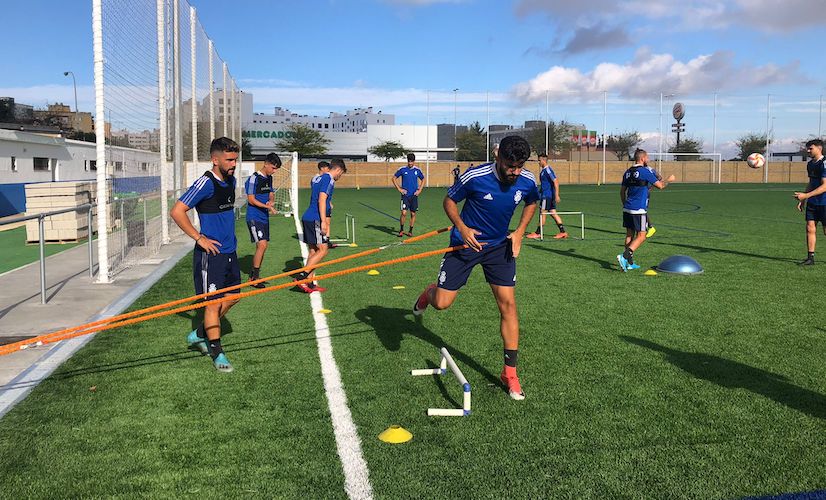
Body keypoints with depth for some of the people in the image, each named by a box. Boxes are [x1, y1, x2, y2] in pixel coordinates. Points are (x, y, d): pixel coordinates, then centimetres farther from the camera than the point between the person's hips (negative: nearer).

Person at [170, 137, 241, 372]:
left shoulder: (231, 181, 9)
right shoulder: (205, 183, -16)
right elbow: (177, 212, -19)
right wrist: (199, 238, -17)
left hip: (229, 250, 9)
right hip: (211, 253, -9)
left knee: (232, 297, 15)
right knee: (214, 302, -2)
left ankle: (199, 335, 31)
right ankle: (217, 353, 9)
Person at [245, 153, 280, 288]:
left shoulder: (269, 178, 12)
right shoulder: (254, 178, -13)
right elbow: (251, 199, -16)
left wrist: (271, 200, -2)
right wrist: (267, 206, -24)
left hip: (264, 217, 9)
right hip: (254, 218, -9)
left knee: (263, 246, 10)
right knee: (262, 245, -17)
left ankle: (254, 276, 21)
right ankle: (254, 278, -8)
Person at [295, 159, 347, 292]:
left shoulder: (317, 178, 19)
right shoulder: (328, 179, -9)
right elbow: (321, 200, -18)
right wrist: (324, 222, -20)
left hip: (307, 217, 10)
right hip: (315, 219, -10)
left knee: (313, 250, 10)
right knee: (323, 250, -7)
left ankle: (309, 284, 10)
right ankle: (301, 276, -13)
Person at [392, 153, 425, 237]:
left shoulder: (417, 170, 4)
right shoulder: (402, 169, -2)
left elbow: (423, 180, 19)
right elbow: (394, 178, 7)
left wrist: (419, 190, 7)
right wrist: (399, 189, 0)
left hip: (414, 195, 2)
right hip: (405, 195, -2)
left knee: (413, 214, 5)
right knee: (404, 213, -13)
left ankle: (410, 231, 18)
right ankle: (401, 230, 5)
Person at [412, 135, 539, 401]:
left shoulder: (528, 182, -12)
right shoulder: (475, 177, -24)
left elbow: (531, 203, 12)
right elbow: (449, 200, -7)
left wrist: (519, 232, -2)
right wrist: (462, 228, -22)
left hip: (500, 246, 3)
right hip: (466, 242, -2)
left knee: (508, 304, -6)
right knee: (441, 303, -5)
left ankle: (510, 372, 7)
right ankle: (430, 292, 37)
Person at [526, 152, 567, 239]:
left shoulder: (548, 170, -15)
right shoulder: (543, 170, 15)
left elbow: (556, 182, -20)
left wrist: (557, 195, -23)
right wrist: (539, 192, 30)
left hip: (547, 195, -10)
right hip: (546, 195, 10)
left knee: (542, 213, -3)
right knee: (553, 213, 8)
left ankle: (538, 233, 3)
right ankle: (563, 232, 8)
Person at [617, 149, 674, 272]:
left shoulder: (628, 172, 11)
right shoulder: (645, 171, -10)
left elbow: (622, 191, 17)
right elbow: (660, 186, -4)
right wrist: (669, 179, 15)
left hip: (627, 209, 7)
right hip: (639, 210, -7)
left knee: (630, 235, 12)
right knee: (641, 236, -2)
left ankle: (629, 263, 14)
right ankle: (624, 256, -18)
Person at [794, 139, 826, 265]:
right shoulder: (810, 164, 11)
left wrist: (806, 195, -25)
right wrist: (802, 201, 18)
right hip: (812, 202, 7)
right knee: (810, 228, 2)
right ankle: (810, 257, 5)